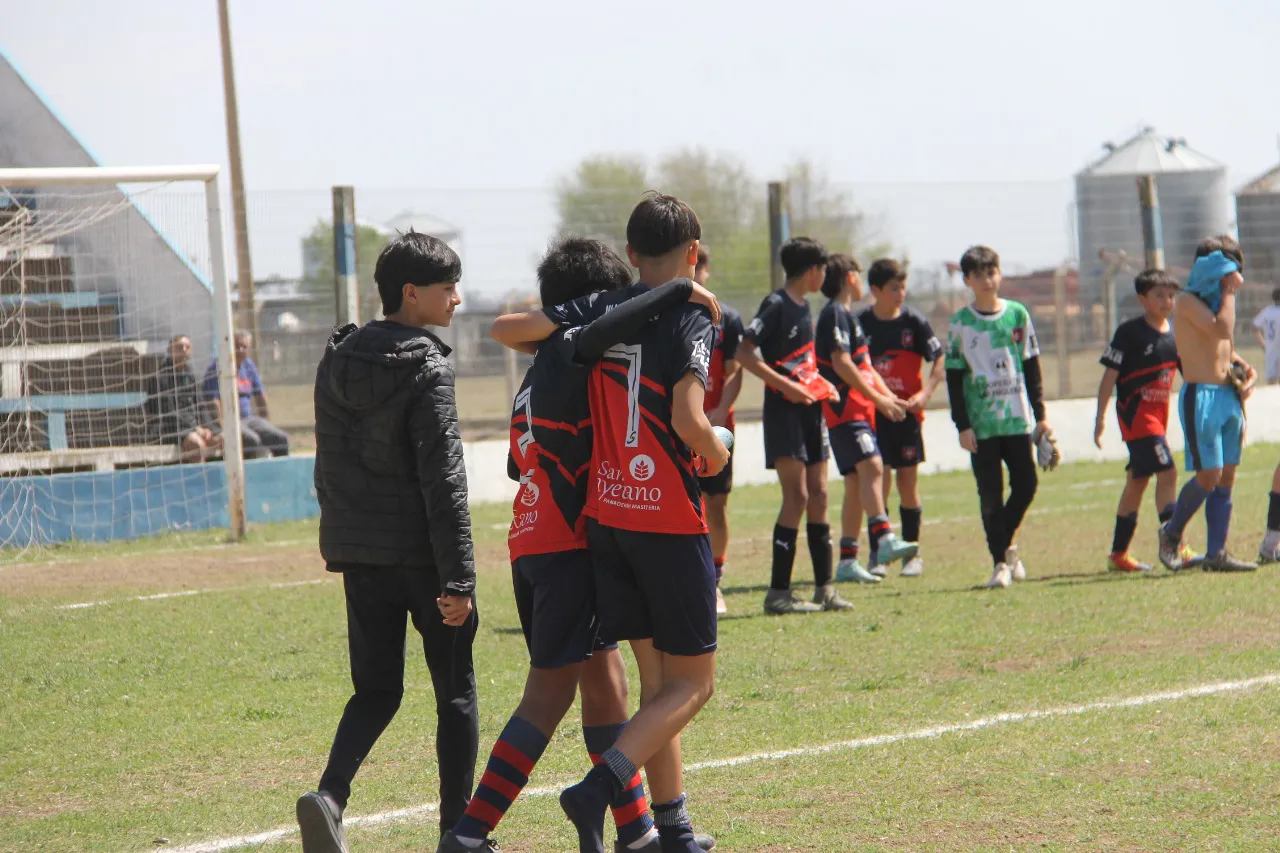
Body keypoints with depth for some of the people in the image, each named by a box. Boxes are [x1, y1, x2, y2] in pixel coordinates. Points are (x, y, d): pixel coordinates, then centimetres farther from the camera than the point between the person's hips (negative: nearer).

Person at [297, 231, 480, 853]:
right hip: (420, 552, -6)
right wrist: (459, 576, -17)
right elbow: (443, 480, -17)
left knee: (375, 690, 11)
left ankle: (329, 795, -14)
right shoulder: (426, 370, -14)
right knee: (456, 692, 8)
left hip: (358, 551, 6)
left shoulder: (337, 361, 7)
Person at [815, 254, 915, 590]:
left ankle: (848, 561, 10)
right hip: (844, 410, -10)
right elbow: (841, 364, -18)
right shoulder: (835, 314, -9)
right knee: (871, 467, -24)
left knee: (856, 483, 8)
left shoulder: (847, 315, 22)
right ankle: (884, 540, -38)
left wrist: (889, 396, 12)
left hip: (859, 411, 10)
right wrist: (878, 399, -15)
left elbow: (865, 365, 25)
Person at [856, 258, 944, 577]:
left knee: (908, 482, 3)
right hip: (873, 413, 0)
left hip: (906, 412, 0)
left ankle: (912, 554, 14)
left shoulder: (914, 321, -3)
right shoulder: (860, 323, 0)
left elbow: (940, 362, 0)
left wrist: (925, 393, -13)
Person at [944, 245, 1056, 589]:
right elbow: (954, 377, 1)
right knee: (991, 494, -4)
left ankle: (1005, 543, 20)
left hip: (1017, 418, 2)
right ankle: (1000, 561, 2)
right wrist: (962, 425, -6)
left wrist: (1040, 414, 8)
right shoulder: (960, 323, 1)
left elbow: (1031, 367, 12)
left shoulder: (1017, 314, 7)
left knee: (1026, 484, -2)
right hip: (981, 423, -2)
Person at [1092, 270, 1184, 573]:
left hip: (1159, 412, 7)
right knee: (1167, 472, -17)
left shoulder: (1175, 334, 9)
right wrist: (1100, 416, -13)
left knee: (1137, 482, 11)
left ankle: (1118, 555, 18)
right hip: (1135, 411, -7)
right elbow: (1110, 375, -9)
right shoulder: (1129, 332, -9)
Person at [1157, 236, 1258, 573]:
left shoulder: (1216, 300, 17)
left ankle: (1217, 554, 5)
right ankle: (1172, 534, 11)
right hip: (1200, 395, -8)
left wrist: (1243, 368, 8)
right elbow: (1221, 329, -25)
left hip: (1228, 395, 8)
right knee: (1209, 476, -10)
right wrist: (1230, 291, -14)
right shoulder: (1188, 301, -9)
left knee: (1226, 478, 4)